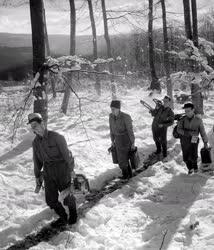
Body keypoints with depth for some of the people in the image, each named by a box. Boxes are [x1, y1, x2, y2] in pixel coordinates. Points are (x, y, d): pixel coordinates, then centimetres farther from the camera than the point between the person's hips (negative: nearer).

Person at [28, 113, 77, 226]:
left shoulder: (56, 137, -15)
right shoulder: (36, 142, 3)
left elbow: (66, 154, -12)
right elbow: (37, 160, 15)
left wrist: (71, 171, -12)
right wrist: (37, 176, 21)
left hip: (62, 172, -5)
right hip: (48, 174, 5)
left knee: (67, 198, 6)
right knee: (51, 200, 4)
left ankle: (73, 213, 38)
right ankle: (63, 217, 29)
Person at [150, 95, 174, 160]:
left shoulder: (170, 112, -12)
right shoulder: (160, 107, -4)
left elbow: (171, 122, -10)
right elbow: (153, 114, -3)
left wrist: (163, 125, -21)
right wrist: (156, 109, -21)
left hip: (162, 128, -4)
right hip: (154, 126, 5)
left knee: (163, 142, 4)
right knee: (156, 140, 21)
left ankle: (165, 155, 20)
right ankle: (158, 151, 44)